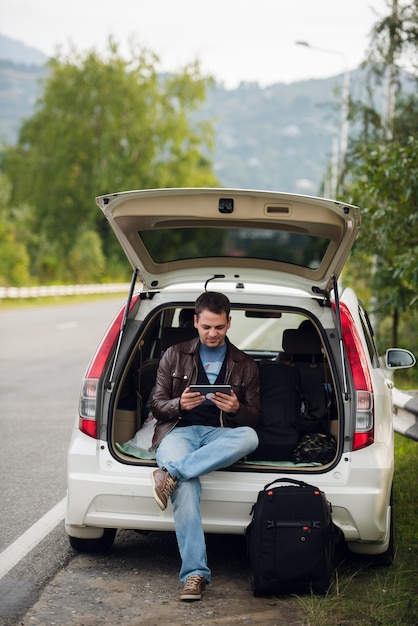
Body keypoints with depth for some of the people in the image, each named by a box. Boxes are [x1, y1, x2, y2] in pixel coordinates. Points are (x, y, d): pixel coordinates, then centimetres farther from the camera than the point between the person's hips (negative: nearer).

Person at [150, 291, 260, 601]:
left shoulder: (245, 365, 19)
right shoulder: (175, 356, 18)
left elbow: (254, 419, 14)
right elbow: (157, 406, 14)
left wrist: (236, 409, -10)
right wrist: (180, 404, -10)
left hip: (222, 435, 1)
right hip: (179, 430, -1)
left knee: (250, 437, -38)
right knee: (186, 486, -37)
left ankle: (171, 473, -42)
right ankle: (195, 573, -42)